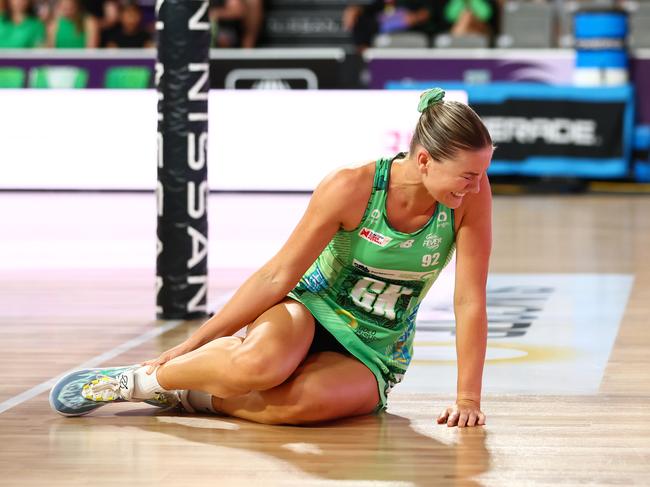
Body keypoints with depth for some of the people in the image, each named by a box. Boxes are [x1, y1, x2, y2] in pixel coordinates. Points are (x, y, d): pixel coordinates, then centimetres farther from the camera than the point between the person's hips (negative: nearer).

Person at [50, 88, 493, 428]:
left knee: (298, 400, -37)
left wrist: (468, 398, -14)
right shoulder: (351, 187, -20)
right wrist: (193, 344, -11)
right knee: (260, 363, -39)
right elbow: (278, 276, -13)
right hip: (312, 310, -1)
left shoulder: (472, 195, -18)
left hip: (373, 357, 1)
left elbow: (470, 301, -11)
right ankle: (128, 381, -11)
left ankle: (189, 394, -10)